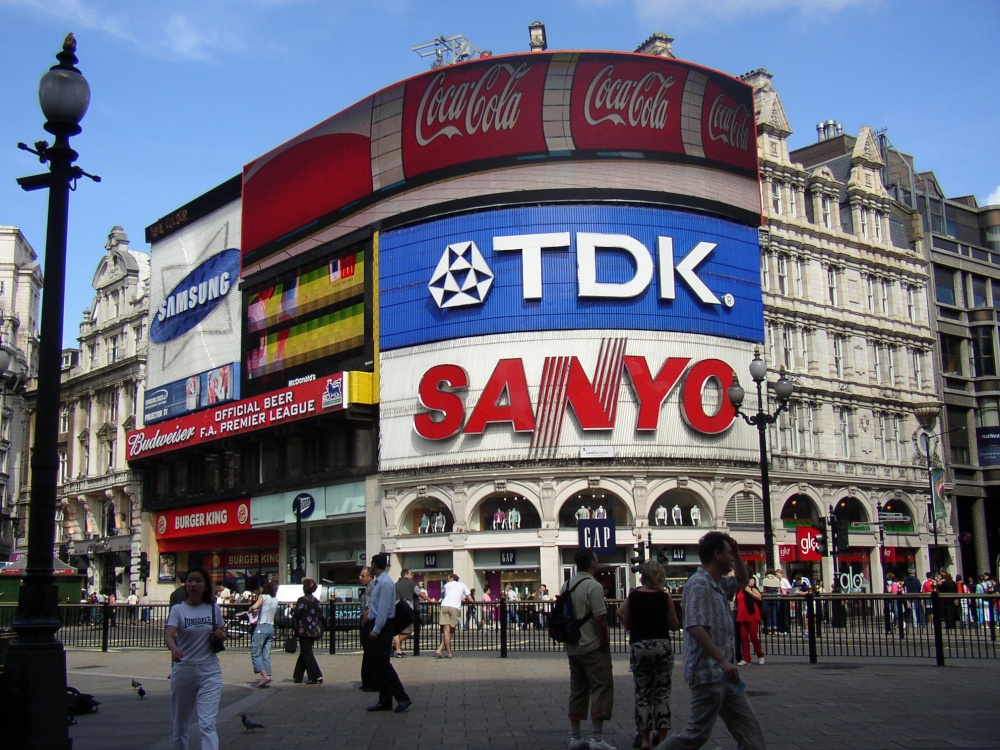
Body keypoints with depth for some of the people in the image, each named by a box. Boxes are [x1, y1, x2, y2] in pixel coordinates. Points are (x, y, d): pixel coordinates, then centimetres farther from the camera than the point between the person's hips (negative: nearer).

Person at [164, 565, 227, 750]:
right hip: (183, 671, 0)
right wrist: (174, 649, -40)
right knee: (180, 724, 13)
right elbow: (168, 635, -18)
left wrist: (221, 636, -7)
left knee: (207, 724, -11)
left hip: (209, 672, 0)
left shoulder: (213, 608, 4)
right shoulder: (178, 609, -2)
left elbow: (223, 634, 17)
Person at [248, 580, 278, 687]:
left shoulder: (263, 597, -6)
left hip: (261, 628, -6)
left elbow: (254, 607, -22)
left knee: (255, 654, -2)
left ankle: (264, 675, -17)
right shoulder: (275, 600, 12)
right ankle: (267, 678, 2)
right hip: (271, 628, 6)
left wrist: (251, 609, -1)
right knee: (266, 656, 8)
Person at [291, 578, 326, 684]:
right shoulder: (316, 600, 9)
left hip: (304, 631, -8)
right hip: (314, 631, 8)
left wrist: (291, 609, 3)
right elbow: (320, 615, 10)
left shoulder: (302, 600, -13)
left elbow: (296, 614, -15)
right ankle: (297, 676, 25)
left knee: (307, 653, -4)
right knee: (304, 653, 17)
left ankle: (317, 677, -11)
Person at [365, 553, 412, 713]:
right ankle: (384, 701, 15)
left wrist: (376, 629, -22)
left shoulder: (385, 583, -16)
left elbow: (384, 608, -21)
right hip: (375, 626, 10)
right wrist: (372, 627, 15)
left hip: (382, 628, -10)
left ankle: (402, 698, -4)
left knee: (383, 664, -8)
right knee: (377, 664, 10)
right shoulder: (378, 582, 14)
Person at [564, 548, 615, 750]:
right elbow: (600, 620, -19)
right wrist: (606, 645, -10)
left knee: (578, 690, 14)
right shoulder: (594, 586, -15)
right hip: (593, 648, -8)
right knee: (601, 688, -2)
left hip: (572, 648, 8)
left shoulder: (567, 586, 9)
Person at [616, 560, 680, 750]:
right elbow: (674, 625, 2)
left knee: (642, 694, 8)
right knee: (662, 693, 8)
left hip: (639, 647, 0)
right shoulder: (665, 597, -4)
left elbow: (627, 624, 6)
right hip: (662, 646, 0)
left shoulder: (633, 596, -1)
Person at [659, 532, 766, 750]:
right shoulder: (699, 584, -15)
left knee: (750, 731, 10)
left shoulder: (719, 584, 14)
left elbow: (743, 581, 34)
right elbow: (695, 627, -26)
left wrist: (737, 555, 17)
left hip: (723, 675, 10)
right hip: (708, 673, -10)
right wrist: (723, 661, -27)